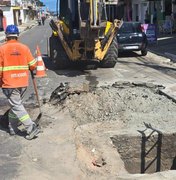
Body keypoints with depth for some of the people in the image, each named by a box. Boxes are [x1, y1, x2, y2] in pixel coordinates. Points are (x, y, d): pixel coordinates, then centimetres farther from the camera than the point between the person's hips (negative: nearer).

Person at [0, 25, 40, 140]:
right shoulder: (24, 48, -1)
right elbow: (33, 65, -1)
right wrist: (30, 70, 22)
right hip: (23, 83, 4)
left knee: (17, 106, 0)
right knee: (15, 104, 19)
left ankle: (31, 128, -8)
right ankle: (12, 128, 27)